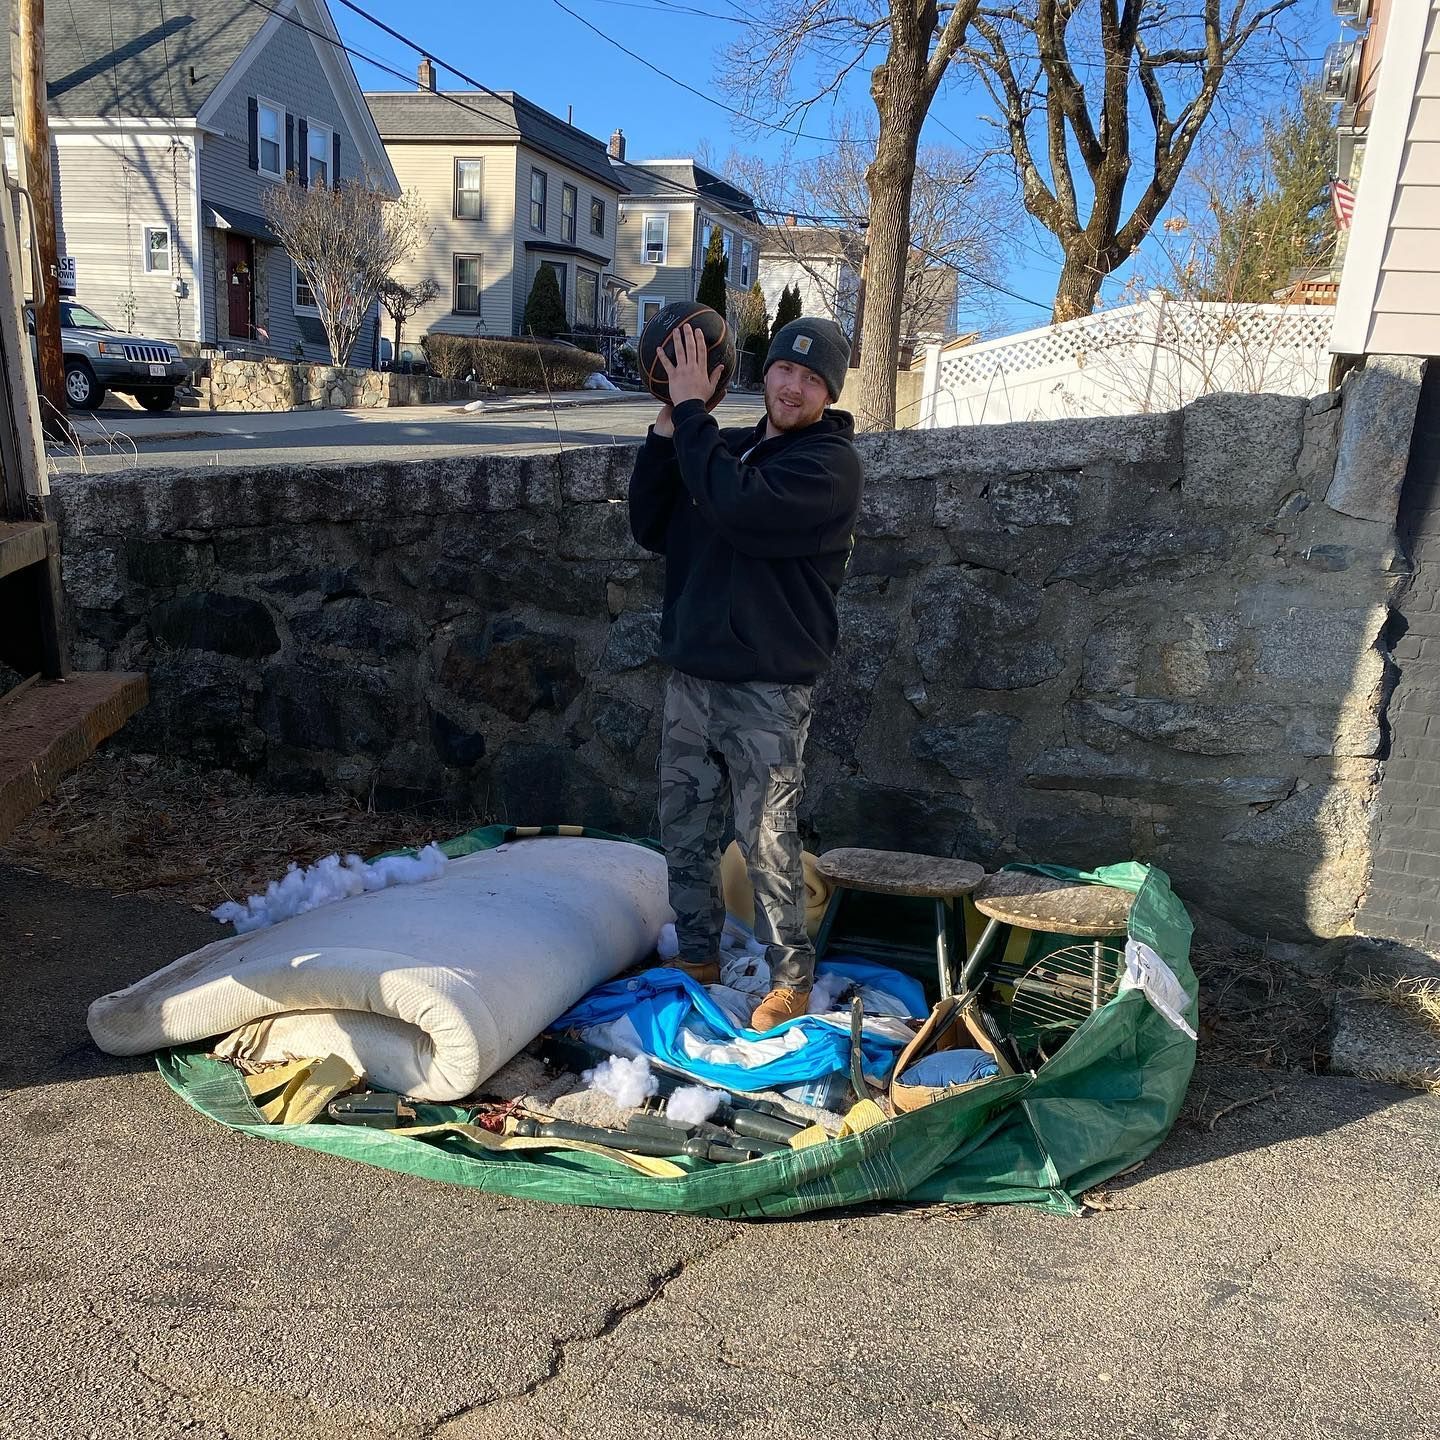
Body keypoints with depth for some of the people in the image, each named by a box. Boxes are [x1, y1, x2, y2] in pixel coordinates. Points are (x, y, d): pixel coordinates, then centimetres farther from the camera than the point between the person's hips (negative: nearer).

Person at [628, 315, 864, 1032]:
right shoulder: (723, 447, 13)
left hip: (768, 689, -6)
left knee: (765, 840, -1)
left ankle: (792, 979, 17)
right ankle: (698, 957, 31)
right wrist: (669, 428, -3)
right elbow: (653, 529, 7)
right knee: (684, 830, 14)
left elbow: (738, 505, -26)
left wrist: (692, 409, -16)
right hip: (690, 677, 7)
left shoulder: (831, 463, -9)